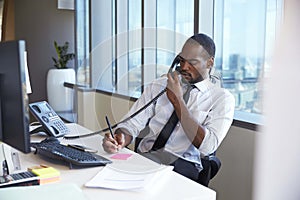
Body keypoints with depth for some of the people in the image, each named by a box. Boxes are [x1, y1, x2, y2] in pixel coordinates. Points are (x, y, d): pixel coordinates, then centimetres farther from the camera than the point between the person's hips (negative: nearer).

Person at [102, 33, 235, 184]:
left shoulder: (222, 98, 4)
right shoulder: (159, 85, 13)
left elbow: (207, 146, -10)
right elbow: (133, 122, 6)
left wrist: (178, 100, -11)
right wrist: (120, 139, -19)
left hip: (183, 164, -2)